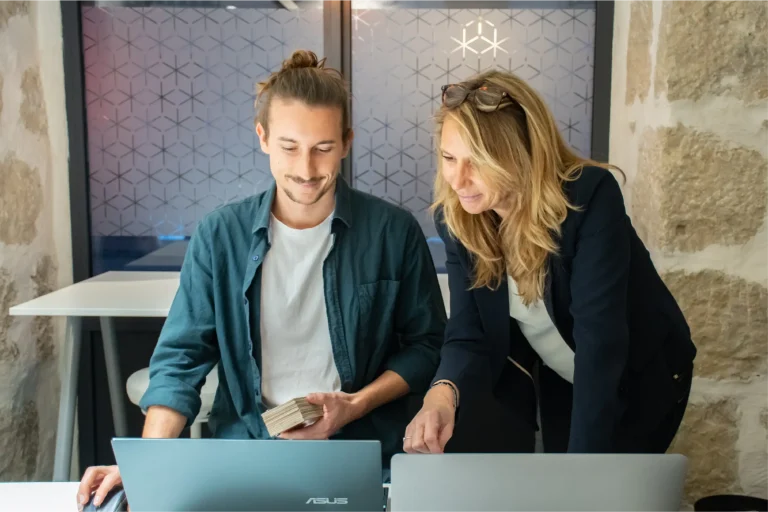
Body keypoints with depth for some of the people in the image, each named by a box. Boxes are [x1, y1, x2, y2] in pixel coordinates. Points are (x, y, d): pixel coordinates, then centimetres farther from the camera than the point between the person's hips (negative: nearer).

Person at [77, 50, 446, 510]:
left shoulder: (393, 231, -3)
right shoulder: (220, 236, -1)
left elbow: (426, 344, 3)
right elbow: (182, 358, 0)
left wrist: (356, 405, -11)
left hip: (366, 452, 0)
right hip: (247, 452, 0)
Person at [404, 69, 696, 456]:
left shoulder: (590, 197, -31)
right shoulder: (455, 217, -17)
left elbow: (600, 341, -36)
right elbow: (467, 335, -19)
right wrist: (443, 393, -41)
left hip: (637, 378, -3)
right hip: (552, 378, 4)